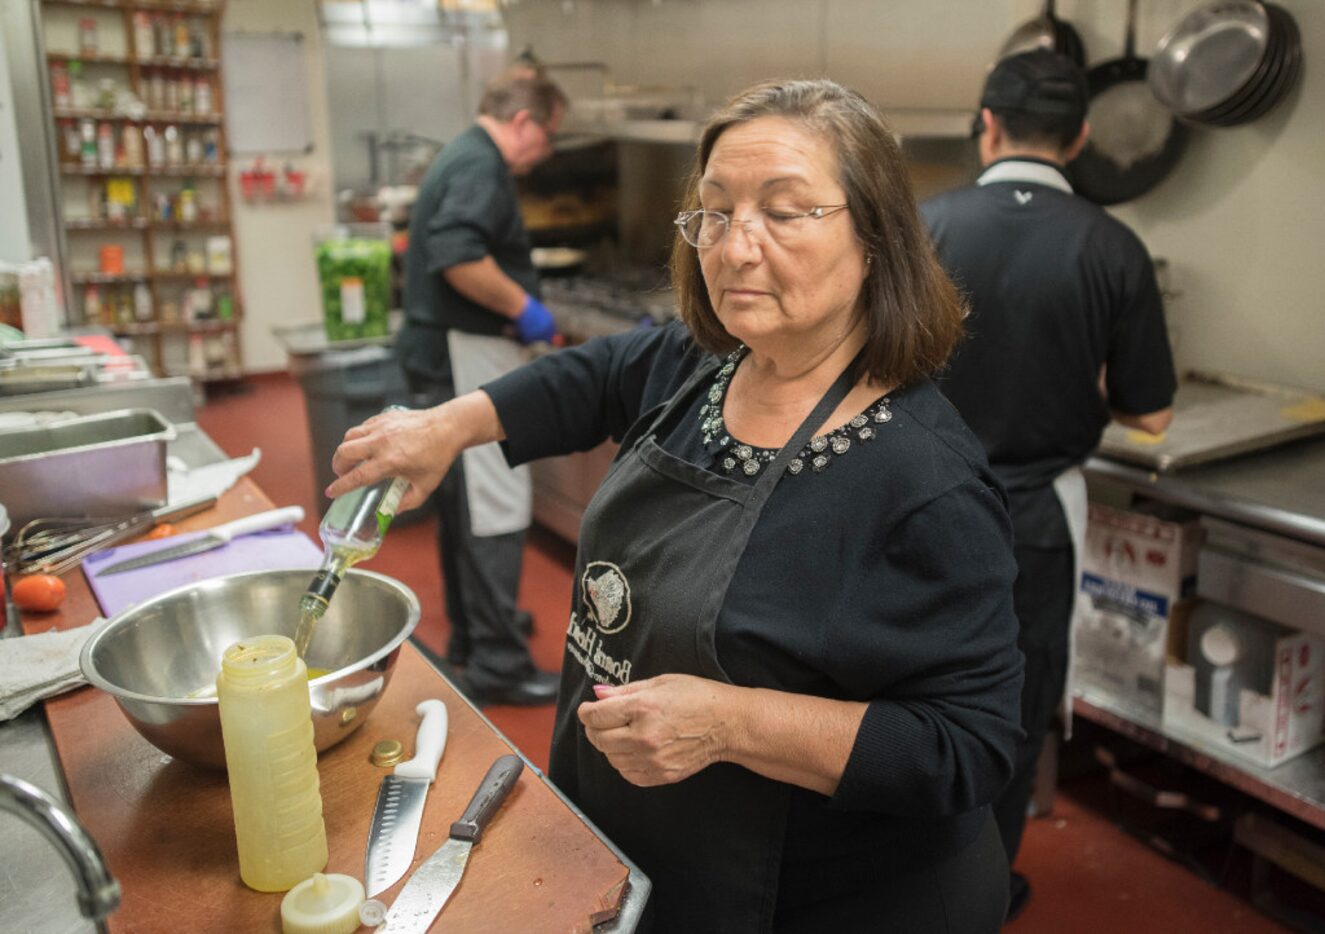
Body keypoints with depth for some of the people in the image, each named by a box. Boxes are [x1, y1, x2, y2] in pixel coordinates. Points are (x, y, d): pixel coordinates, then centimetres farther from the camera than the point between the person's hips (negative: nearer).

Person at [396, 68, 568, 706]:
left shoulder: (464, 158, 18)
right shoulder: (480, 167, -15)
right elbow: (457, 256, -31)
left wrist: (516, 313, 21)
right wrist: (523, 306, -19)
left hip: (444, 356, 11)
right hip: (463, 359, -11)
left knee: (463, 499, 19)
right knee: (496, 509, -8)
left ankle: (472, 630, 33)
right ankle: (497, 665, -1)